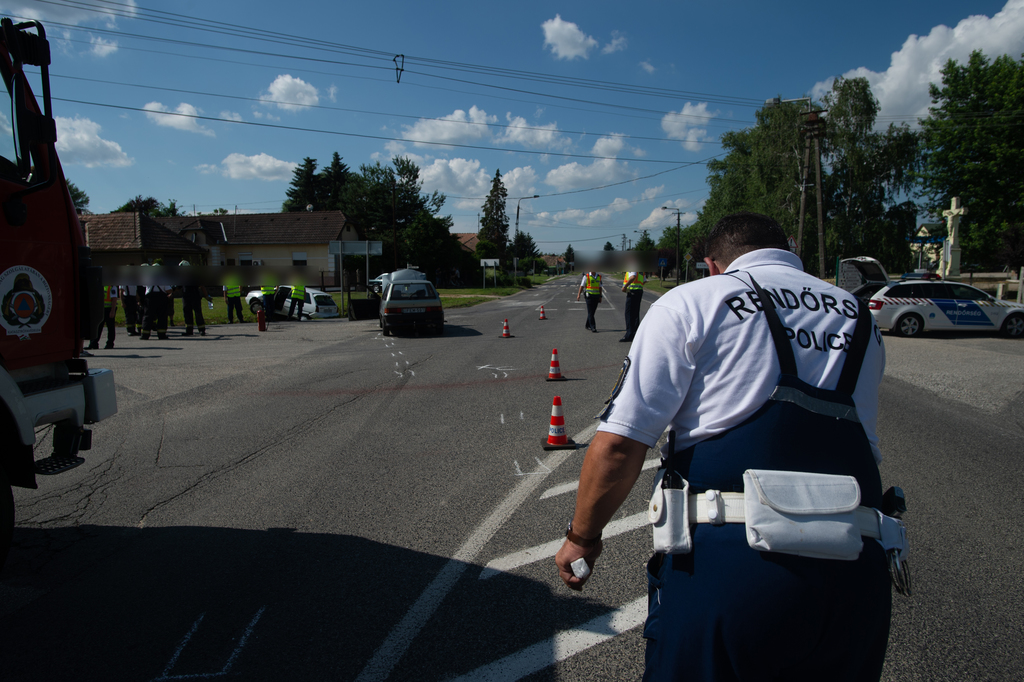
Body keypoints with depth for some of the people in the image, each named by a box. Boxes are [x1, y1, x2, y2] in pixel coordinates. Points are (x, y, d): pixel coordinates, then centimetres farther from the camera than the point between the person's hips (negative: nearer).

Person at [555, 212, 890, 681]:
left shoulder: (689, 303, -1)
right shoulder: (861, 318, 16)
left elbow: (618, 445, -7)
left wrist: (582, 536, 5)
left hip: (729, 567, -5)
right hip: (858, 576, 5)